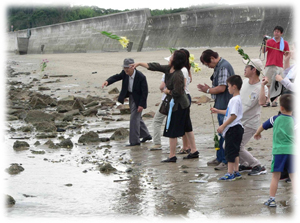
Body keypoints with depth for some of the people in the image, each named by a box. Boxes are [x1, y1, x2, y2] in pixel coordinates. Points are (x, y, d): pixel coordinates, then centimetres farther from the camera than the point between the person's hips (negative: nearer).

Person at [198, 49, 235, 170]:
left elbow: (222, 88, -22)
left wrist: (208, 90, -8)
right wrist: (209, 89, 6)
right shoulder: (219, 66, 14)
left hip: (225, 105, -11)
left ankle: (226, 161, 0)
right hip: (221, 105, 11)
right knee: (221, 133, 17)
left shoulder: (223, 67, -17)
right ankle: (220, 158, 26)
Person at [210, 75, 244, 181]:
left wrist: (223, 126, -22)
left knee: (230, 151, -6)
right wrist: (218, 111, 31)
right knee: (235, 152, 15)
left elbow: (233, 115, -24)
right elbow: (229, 112, 26)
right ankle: (236, 172, 21)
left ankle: (230, 174, -4)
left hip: (233, 128, -10)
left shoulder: (235, 100, -18)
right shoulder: (235, 99, 15)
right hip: (236, 128, 10)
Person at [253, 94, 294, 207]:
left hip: (278, 151, -1)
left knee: (275, 177, 4)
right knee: (293, 177, 5)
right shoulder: (294, 121, 3)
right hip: (292, 151, 1)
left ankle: (271, 199, 6)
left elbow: (263, 126, 20)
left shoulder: (276, 119, 5)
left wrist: (257, 133, 39)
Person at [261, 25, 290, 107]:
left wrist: (286, 53, -8)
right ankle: (268, 100, 1)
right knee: (268, 84, -2)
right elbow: (264, 51, -5)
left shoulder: (285, 43, 10)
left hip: (279, 66, 0)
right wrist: (264, 42, -19)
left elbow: (287, 54, 15)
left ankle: (275, 100, 2)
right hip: (269, 66, 0)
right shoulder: (269, 41, 7)